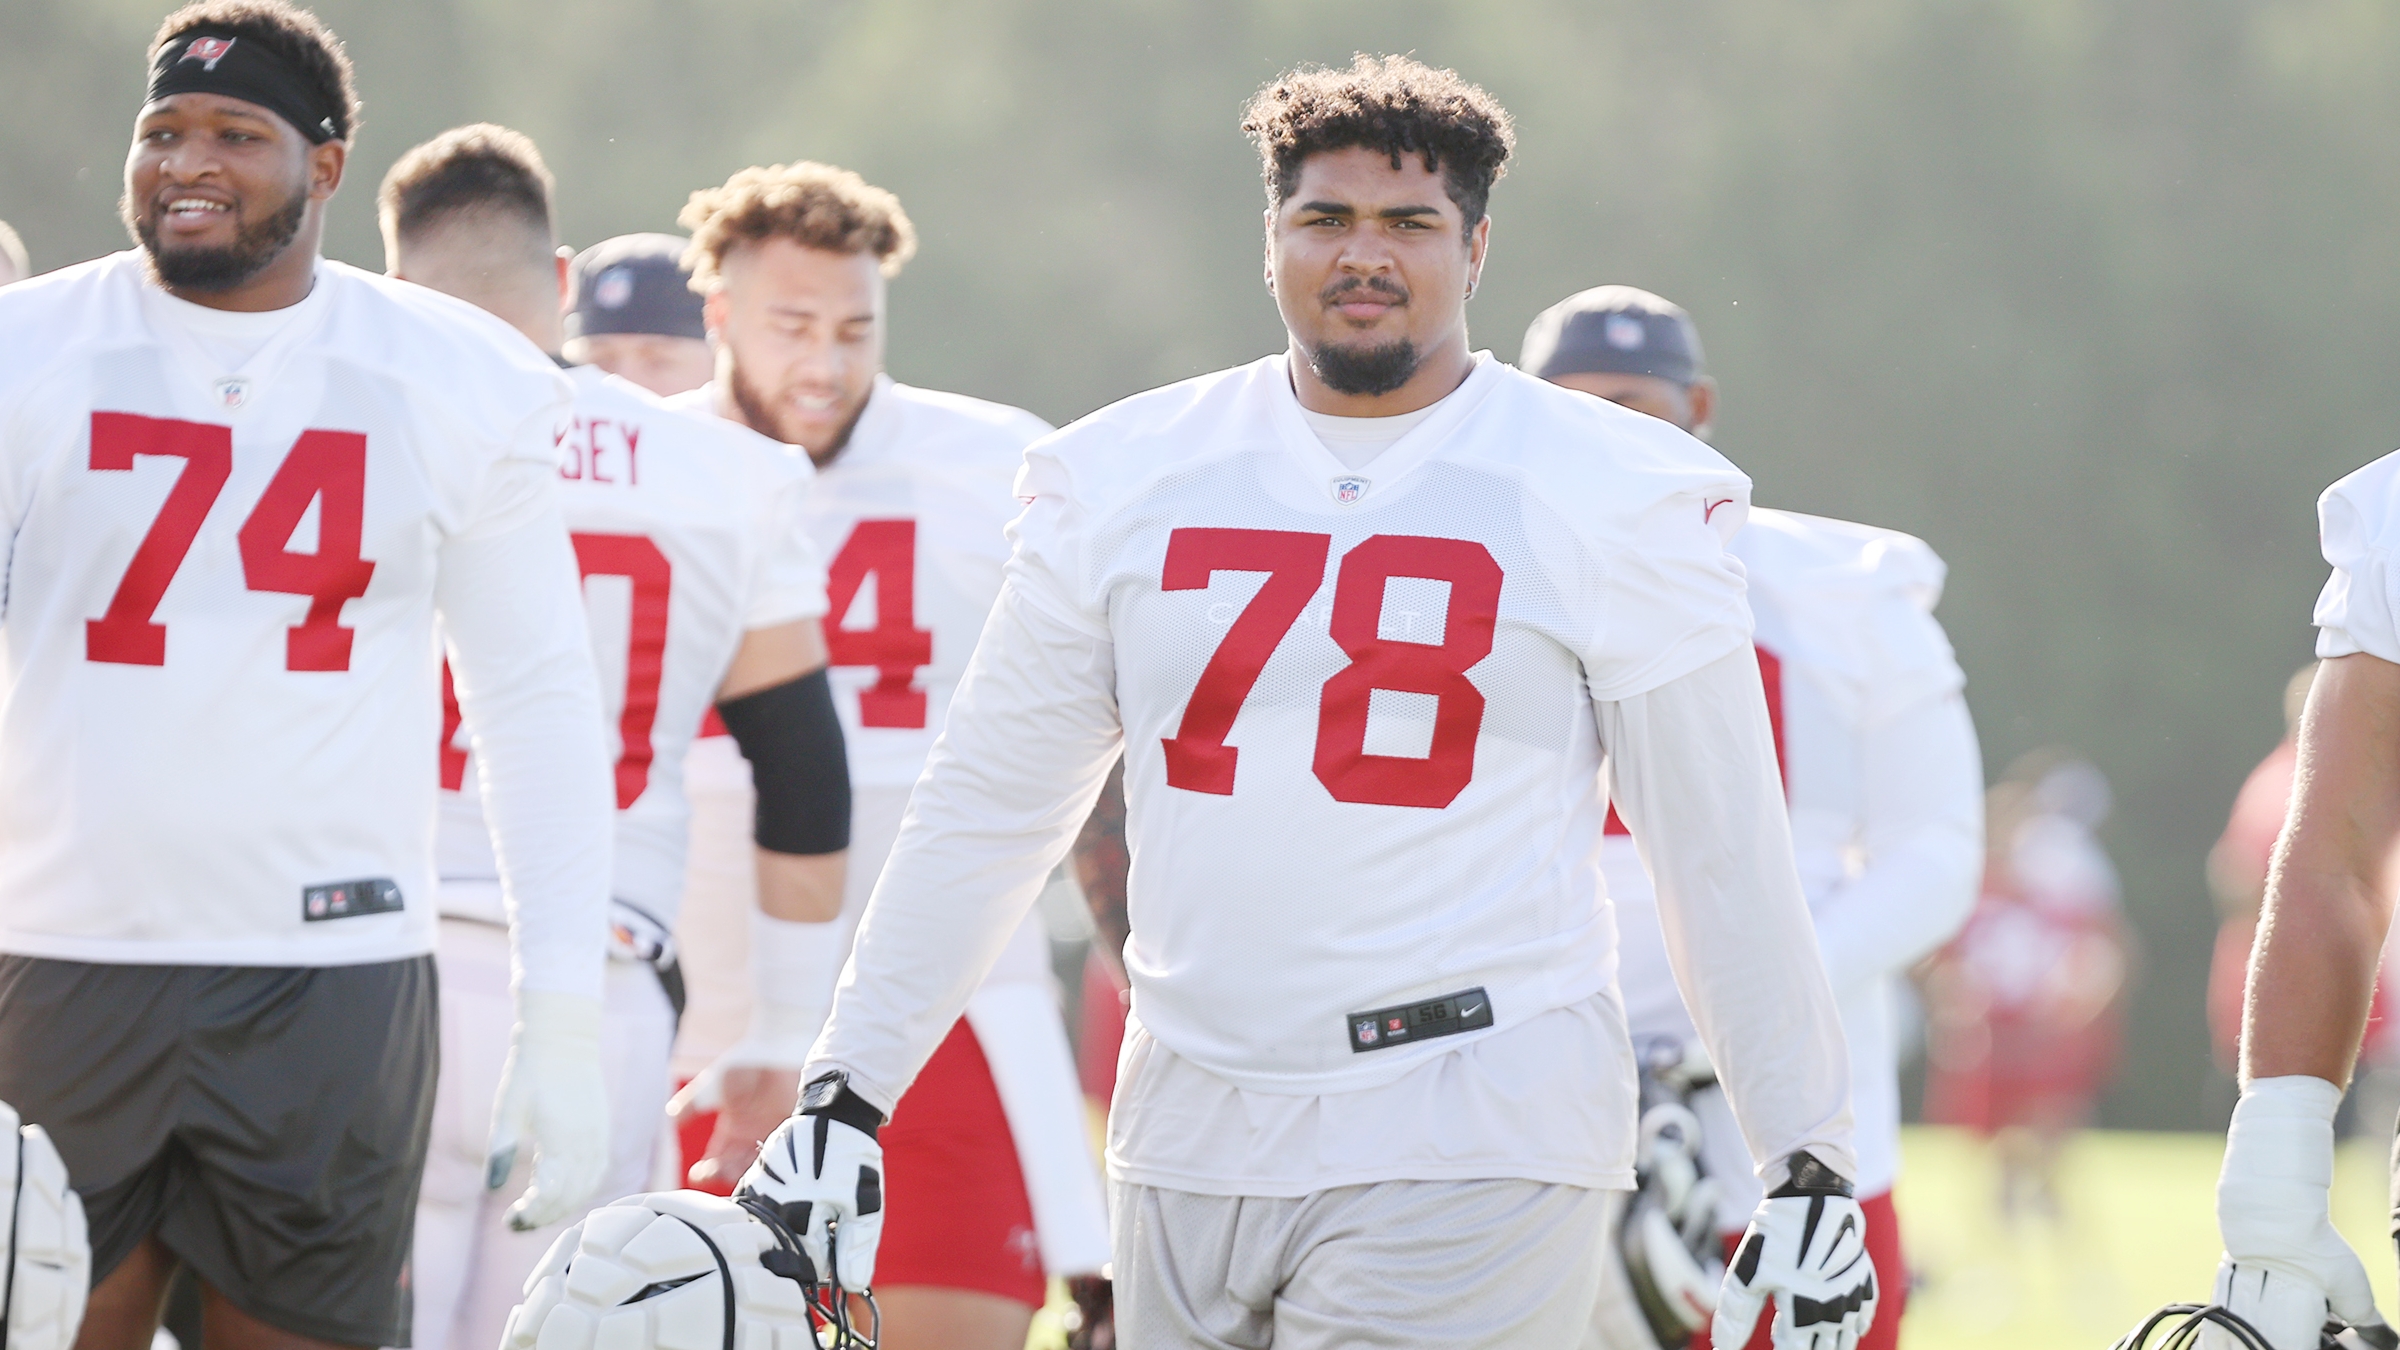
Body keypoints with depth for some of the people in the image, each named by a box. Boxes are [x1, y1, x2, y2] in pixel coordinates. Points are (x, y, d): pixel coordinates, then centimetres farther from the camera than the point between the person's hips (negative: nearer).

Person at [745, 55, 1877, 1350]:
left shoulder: (1609, 505, -1)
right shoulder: (1129, 483, 8)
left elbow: (1726, 865, 2)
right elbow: (980, 819, 13)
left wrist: (1809, 1165, 1)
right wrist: (842, 1098, 9)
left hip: (1466, 1148, -4)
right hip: (1191, 1139, 4)